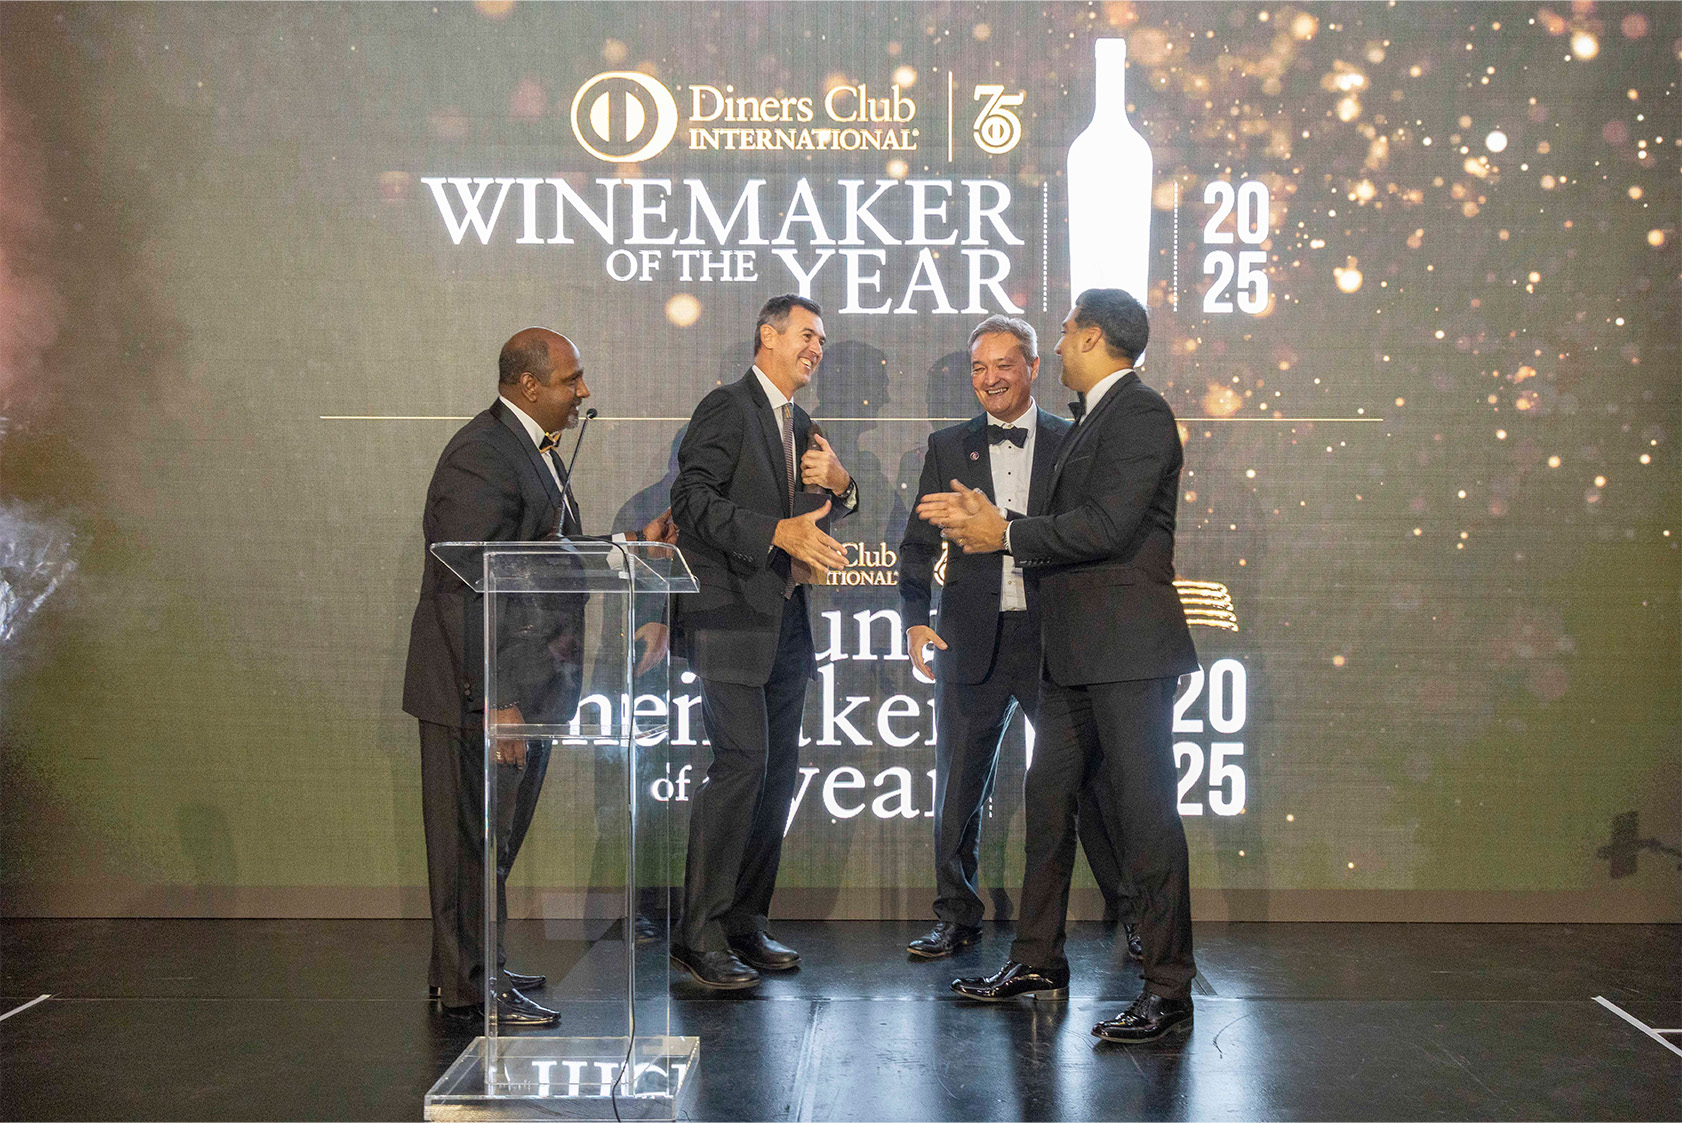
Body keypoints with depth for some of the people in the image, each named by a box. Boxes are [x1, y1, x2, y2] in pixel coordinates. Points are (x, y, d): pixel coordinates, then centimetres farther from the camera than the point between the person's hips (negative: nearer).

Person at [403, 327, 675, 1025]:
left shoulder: (534, 448, 14)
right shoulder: (483, 456, -19)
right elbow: (466, 589, -23)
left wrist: (629, 549, 6)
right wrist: (494, 700, -25)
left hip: (528, 684, 10)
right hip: (482, 688, -10)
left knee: (496, 834, 19)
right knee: (475, 837, 1)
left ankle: (469, 967, 32)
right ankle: (469, 986, 13)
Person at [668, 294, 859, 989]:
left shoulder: (802, 428, 20)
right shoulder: (727, 408, -6)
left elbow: (826, 514, 26)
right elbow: (693, 499, -17)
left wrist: (838, 484, 3)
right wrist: (779, 532, -28)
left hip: (785, 620, 9)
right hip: (729, 615, -9)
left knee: (778, 773, 8)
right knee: (741, 762, -15)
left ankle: (745, 923, 17)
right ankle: (699, 935, -9)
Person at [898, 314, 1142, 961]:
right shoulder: (948, 447, 10)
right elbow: (918, 544, 8)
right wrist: (915, 621, -3)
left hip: (1057, 637, -2)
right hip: (972, 639, 2)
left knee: (1090, 775, 2)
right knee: (959, 782, 8)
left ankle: (1129, 908, 16)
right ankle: (956, 916, 21)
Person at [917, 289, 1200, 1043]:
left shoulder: (1140, 413, -11)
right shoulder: (1091, 417, 19)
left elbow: (1105, 526, -21)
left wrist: (1007, 535, -14)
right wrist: (985, 518, 12)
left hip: (1128, 650, -10)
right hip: (1076, 651, 10)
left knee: (1144, 811, -6)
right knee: (1048, 801, 14)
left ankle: (1169, 989, 1)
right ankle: (1038, 961, 25)